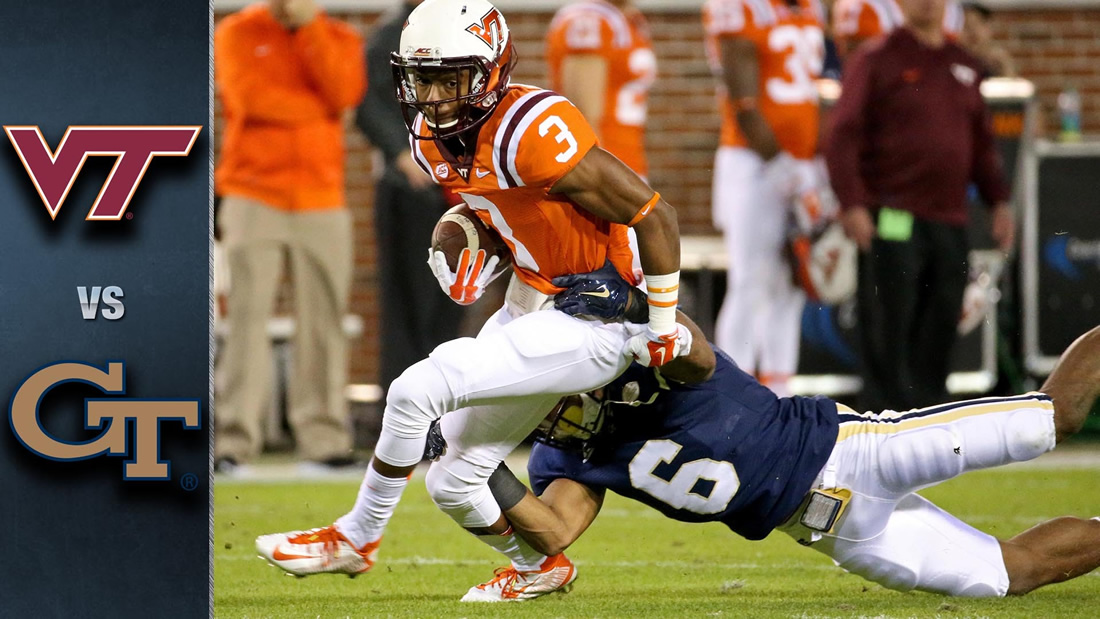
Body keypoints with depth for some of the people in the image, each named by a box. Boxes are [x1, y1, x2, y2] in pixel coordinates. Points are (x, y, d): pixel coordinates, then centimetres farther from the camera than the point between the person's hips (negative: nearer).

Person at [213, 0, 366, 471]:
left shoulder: (339, 39, 12)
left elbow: (344, 93, -7)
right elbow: (250, 98, -10)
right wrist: (315, 107, -4)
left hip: (321, 198, 2)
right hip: (254, 197, -2)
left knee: (323, 317, -2)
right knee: (247, 313, -10)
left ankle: (323, 434, 2)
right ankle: (234, 437, -12)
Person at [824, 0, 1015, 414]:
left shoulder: (964, 66, 18)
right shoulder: (876, 60, -1)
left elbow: (981, 143, 25)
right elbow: (843, 137, -7)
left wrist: (999, 201, 14)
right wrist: (852, 204, -17)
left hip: (950, 222, 6)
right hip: (893, 221, -6)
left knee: (940, 327, 5)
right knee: (887, 332, -7)